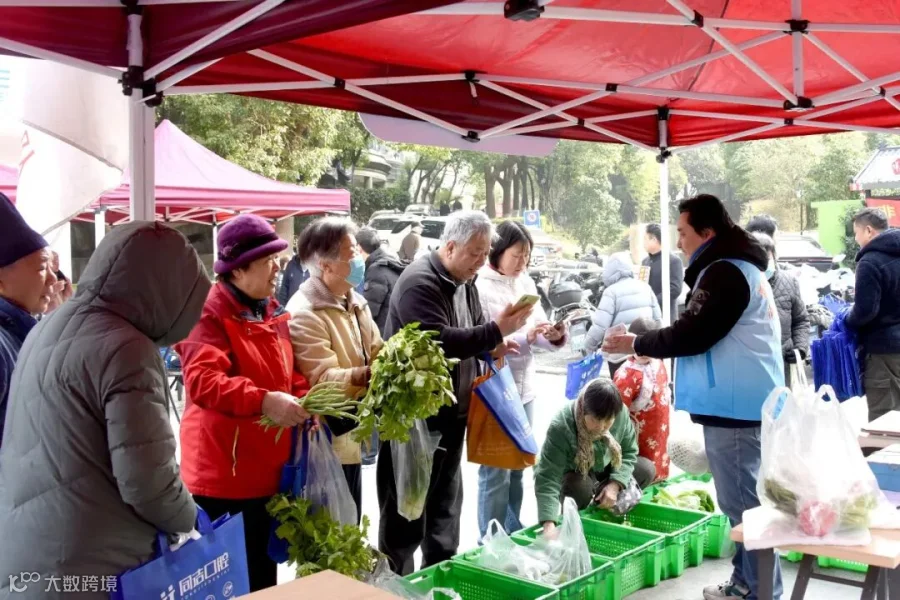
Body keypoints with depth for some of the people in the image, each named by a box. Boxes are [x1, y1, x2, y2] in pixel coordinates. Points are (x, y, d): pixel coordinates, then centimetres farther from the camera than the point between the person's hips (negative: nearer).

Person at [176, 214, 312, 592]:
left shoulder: (273, 313, 11)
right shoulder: (209, 314, -15)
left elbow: (288, 374, 18)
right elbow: (201, 381, -29)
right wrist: (262, 401, -36)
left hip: (267, 470, 8)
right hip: (222, 473, -8)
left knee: (263, 568, 21)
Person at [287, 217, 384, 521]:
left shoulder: (355, 302, 11)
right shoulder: (304, 314, -20)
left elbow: (377, 354, 10)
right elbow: (322, 381, -26)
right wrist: (366, 376, -41)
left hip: (351, 438, 9)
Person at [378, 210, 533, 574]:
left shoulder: (464, 281, 10)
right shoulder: (419, 282, -19)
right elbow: (438, 341, -30)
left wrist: (491, 347, -2)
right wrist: (496, 331, -30)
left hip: (451, 412, 9)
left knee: (446, 505, 19)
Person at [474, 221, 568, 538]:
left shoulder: (526, 283, 7)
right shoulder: (480, 286, -14)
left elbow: (538, 328, 9)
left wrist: (554, 336, -13)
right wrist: (524, 337, -27)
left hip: (524, 388, 7)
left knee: (517, 467, 17)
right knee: (496, 471, 1)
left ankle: (513, 533, 31)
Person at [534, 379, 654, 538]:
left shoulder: (622, 413, -26)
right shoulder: (560, 427, -39)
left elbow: (629, 452, -9)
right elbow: (547, 479, -43)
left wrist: (615, 484, -26)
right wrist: (549, 524, -55)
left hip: (602, 469, 5)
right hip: (569, 474, -5)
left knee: (646, 470, -11)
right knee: (579, 489, -36)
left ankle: (599, 510, 1)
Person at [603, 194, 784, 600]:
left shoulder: (725, 272, -15)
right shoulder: (738, 267, 18)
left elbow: (691, 334, -20)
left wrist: (637, 344, -8)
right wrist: (652, 347, 16)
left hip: (734, 406, -11)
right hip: (742, 402, 11)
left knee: (742, 503, -4)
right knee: (746, 500, 15)